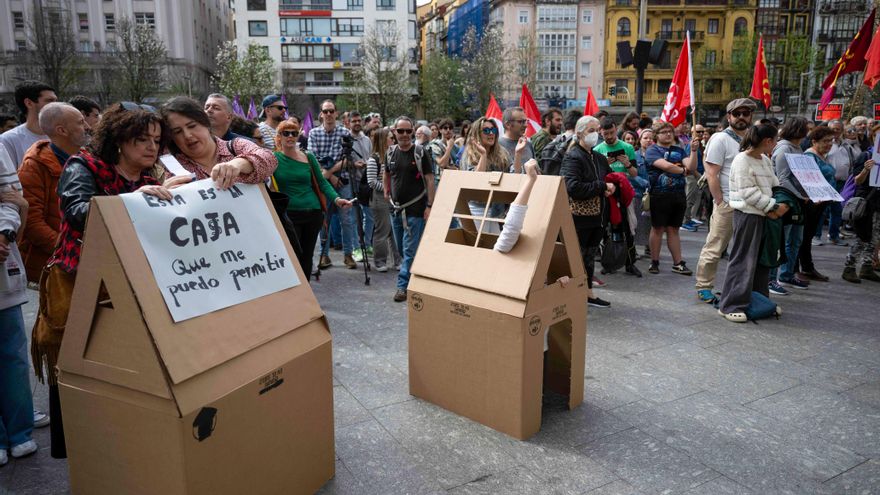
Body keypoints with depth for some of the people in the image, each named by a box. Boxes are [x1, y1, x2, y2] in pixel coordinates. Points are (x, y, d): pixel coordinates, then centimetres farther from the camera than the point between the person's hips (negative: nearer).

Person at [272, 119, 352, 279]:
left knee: (307, 257, 12)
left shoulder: (308, 157, 6)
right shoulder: (273, 158, 0)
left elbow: (322, 182, 7)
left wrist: (336, 199, -7)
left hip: (313, 213, 3)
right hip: (288, 215, -3)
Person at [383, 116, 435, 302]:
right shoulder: (391, 152, 7)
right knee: (401, 248, 14)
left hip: (415, 209, -6)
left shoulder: (420, 153, -8)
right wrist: (386, 193, 13)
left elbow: (430, 180, -9)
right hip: (396, 208, 6)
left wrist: (429, 206, -15)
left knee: (410, 250, -5)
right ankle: (412, 275, 31)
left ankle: (403, 285, 1)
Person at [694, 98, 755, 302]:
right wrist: (720, 202, -13)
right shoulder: (720, 139, -6)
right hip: (727, 204, -7)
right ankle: (703, 287, 7)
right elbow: (711, 174, -11)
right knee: (714, 248, -2)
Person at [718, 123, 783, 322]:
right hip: (747, 215, -8)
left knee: (762, 259, 13)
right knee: (743, 260, -6)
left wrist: (782, 204, -1)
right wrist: (773, 206, -16)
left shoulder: (766, 160, 14)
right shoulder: (742, 160, -13)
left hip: (766, 215, 9)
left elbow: (775, 185, 15)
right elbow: (748, 192, -18)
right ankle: (730, 305, 1)